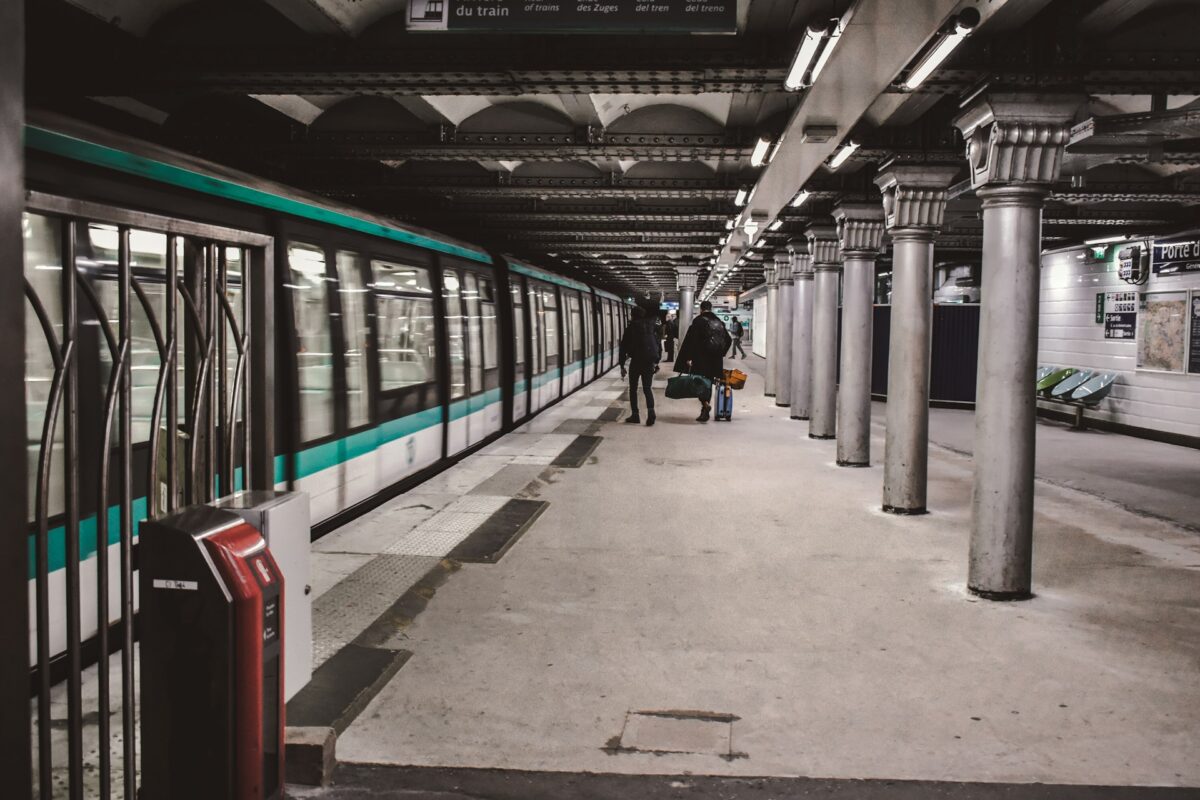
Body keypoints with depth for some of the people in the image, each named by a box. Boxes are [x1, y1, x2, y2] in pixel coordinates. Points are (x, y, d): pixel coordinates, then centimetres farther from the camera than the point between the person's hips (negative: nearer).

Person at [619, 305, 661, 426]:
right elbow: (658, 345, 9)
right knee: (647, 388, 9)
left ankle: (635, 415, 10)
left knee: (633, 389, 11)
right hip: (650, 362, 3)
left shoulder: (630, 328, -2)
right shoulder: (651, 327, 7)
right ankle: (650, 411, -14)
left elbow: (624, 347, -3)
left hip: (636, 361, -3)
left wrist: (622, 365, 1)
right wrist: (656, 362, 17)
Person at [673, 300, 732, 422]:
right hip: (716, 360, 5)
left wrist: (688, 357, -13)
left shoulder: (698, 321, -7)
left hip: (701, 358, -5)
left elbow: (692, 340, -14)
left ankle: (705, 404, -24)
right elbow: (728, 340, 17)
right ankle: (705, 413, 15)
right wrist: (720, 353, 22)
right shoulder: (719, 322, 11)